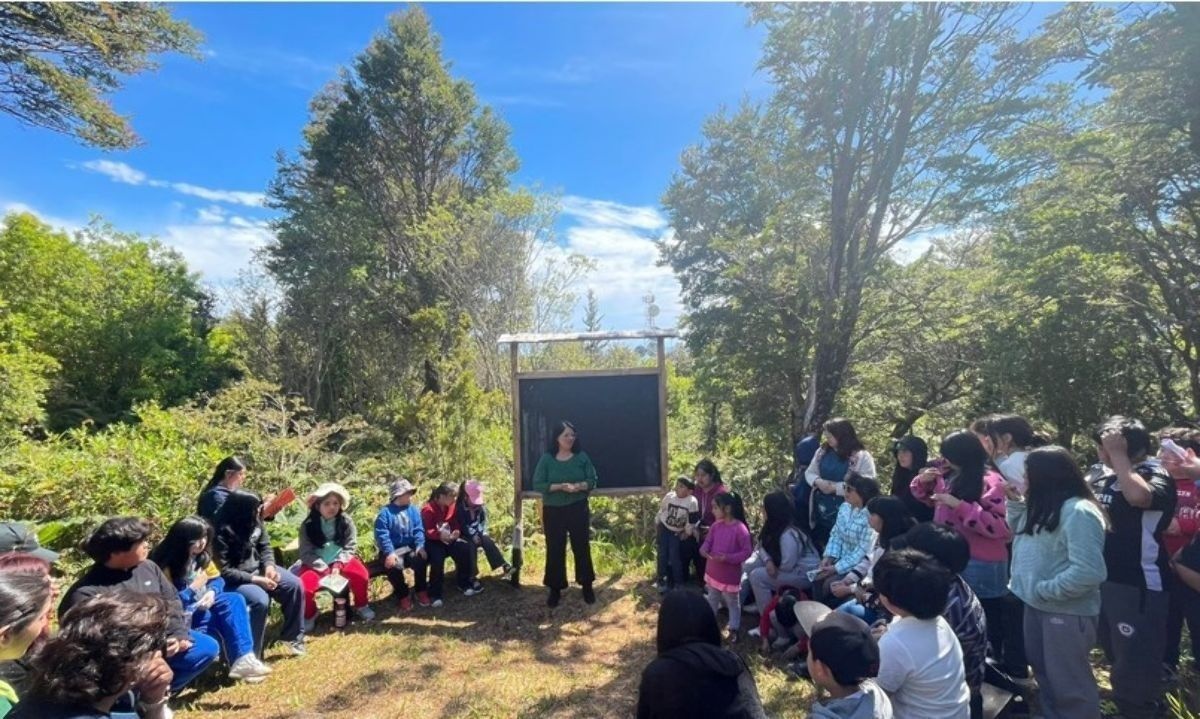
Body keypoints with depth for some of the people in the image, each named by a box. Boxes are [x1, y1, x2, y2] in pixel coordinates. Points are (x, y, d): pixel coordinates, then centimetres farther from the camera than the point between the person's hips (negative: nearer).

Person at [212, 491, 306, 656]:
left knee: (295, 585, -6)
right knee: (260, 600, -32)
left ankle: (292, 635, 12)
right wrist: (256, 580, -24)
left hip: (257, 569, 7)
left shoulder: (255, 522, -5)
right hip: (233, 580, -7)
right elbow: (224, 572, -22)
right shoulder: (222, 533, -25)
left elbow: (265, 546, 7)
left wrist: (269, 565, -13)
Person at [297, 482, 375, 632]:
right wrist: (325, 569, -19)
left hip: (340, 561, 1)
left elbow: (350, 547, -4)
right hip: (316, 565, 0)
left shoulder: (346, 522, -3)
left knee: (361, 574, -24)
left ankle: (361, 606, 6)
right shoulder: (308, 525, -7)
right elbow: (306, 553, -9)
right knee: (304, 585, -28)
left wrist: (338, 564, -20)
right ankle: (309, 616, 6)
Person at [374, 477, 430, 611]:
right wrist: (389, 552, -28)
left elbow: (418, 530, 0)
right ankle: (403, 595, -8)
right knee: (395, 565, -33)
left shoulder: (413, 510, 5)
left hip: (410, 548, 3)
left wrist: (420, 546, -18)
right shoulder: (385, 512, -7)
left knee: (421, 559, -27)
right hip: (392, 550, -3)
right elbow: (382, 535, -15)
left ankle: (421, 591, -3)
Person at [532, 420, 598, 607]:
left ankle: (587, 586, 25)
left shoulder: (582, 457, -1)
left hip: (578, 509, 1)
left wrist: (579, 486, -21)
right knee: (555, 550, 6)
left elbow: (592, 480, 0)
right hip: (553, 511, -1)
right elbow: (538, 484, -9)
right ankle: (555, 589, 20)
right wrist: (560, 487, -21)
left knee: (582, 547, 9)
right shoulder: (547, 459, -5)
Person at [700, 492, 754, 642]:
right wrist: (703, 550, -19)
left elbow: (747, 551, -20)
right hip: (713, 572, 6)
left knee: (732, 603, 15)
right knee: (712, 600, 24)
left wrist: (728, 558, -28)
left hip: (730, 575, -6)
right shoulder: (715, 525, -5)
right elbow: (708, 541, 4)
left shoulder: (740, 529, -24)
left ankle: (734, 629, 31)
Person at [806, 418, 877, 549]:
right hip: (821, 509, 6)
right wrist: (818, 482, -11)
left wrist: (836, 487, -21)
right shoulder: (822, 451, 7)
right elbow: (809, 472, 12)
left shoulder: (861, 456, -12)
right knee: (818, 542, 16)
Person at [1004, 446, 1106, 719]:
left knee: (1068, 682, 8)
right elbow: (1019, 534, 22)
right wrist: (1016, 502, 7)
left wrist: (1043, 590, -22)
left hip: (1067, 612, -9)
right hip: (1036, 605, 9)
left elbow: (1088, 573, -29)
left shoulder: (1078, 512, -23)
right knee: (1044, 673, 23)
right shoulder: (1043, 507, 7)